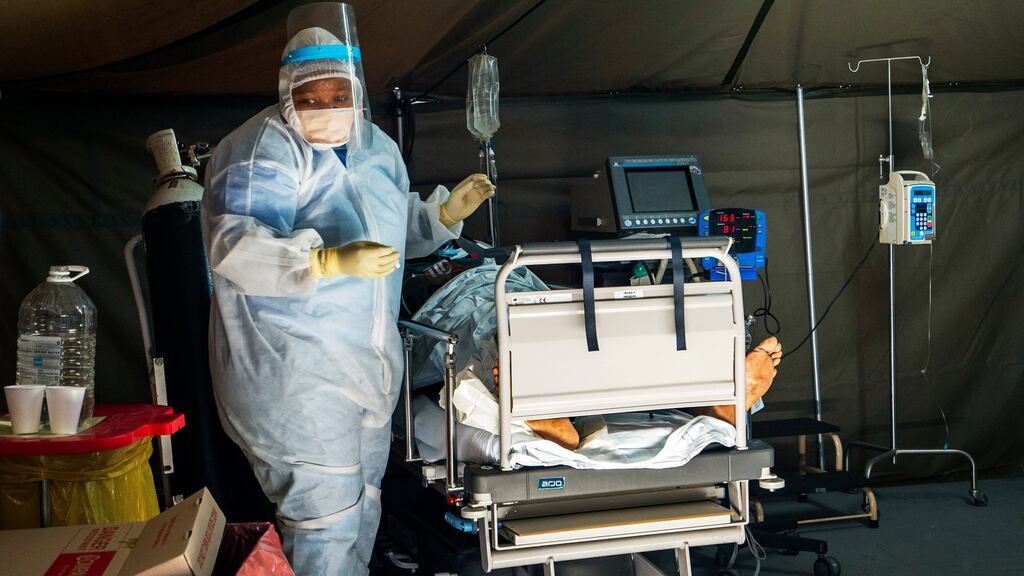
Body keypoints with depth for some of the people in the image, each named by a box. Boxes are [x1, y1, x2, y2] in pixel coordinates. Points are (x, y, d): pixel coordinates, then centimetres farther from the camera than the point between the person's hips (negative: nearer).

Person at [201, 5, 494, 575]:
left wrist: (445, 213, 6)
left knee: (363, 500, 22)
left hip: (370, 359, 9)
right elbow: (235, 248, -30)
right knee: (324, 510, -3)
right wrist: (331, 261, -42)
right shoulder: (262, 152, -17)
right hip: (294, 371, -8)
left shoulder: (376, 147, 9)